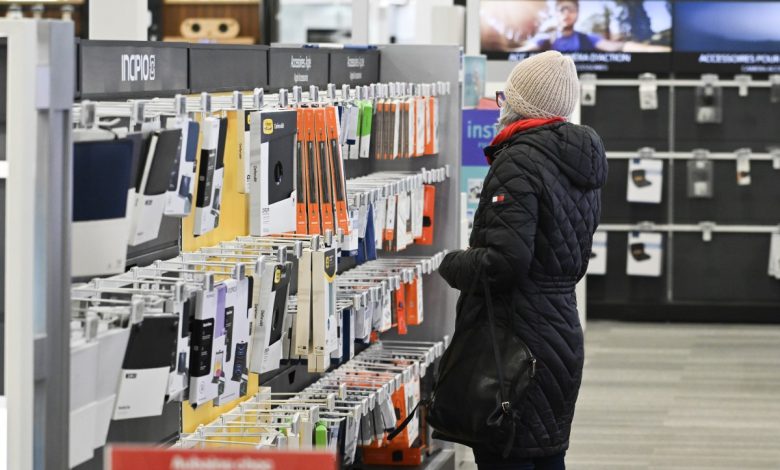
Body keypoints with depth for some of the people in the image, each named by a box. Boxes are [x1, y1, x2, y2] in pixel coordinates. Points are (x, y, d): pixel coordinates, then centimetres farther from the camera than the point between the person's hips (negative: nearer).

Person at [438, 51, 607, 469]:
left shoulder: (520, 161, -15)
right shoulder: (581, 164, 14)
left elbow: (505, 261, -24)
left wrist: (453, 265, -6)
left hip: (516, 335, -9)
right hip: (563, 330, 9)